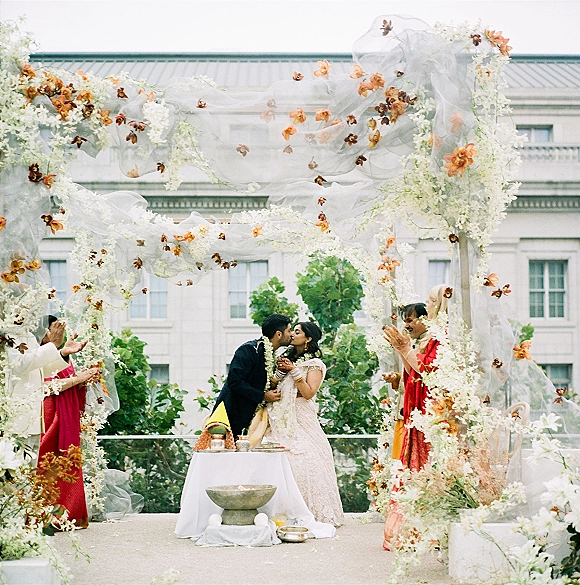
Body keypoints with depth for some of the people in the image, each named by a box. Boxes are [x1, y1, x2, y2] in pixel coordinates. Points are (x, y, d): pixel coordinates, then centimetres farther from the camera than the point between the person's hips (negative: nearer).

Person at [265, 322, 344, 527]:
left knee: (304, 462, -13)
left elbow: (309, 393, -12)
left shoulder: (314, 364, 1)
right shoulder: (287, 358, 19)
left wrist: (294, 370, -14)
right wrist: (280, 371, -2)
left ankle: (313, 514, -5)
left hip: (302, 421, -5)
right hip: (282, 421, 5)